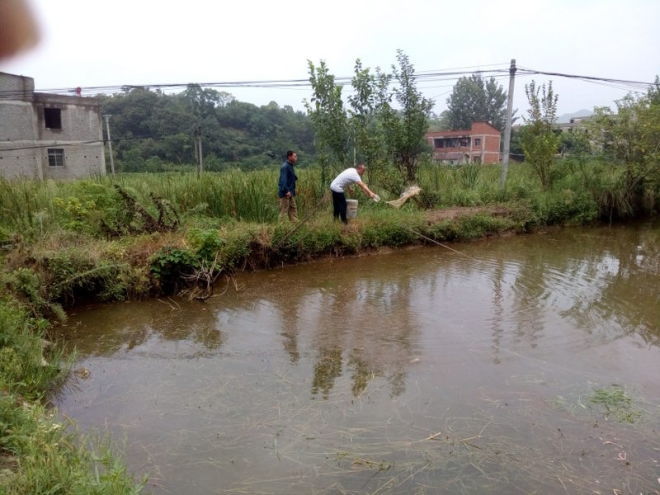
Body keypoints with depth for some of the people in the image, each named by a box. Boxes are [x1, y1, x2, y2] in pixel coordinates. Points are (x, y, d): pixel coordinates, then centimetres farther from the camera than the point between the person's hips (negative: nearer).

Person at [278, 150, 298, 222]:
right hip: (285, 194, -10)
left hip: (291, 193, 10)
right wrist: (287, 191, -28)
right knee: (284, 211, -4)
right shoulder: (285, 167, -14)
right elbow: (283, 180, -22)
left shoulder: (290, 166, 15)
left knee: (293, 209, 11)